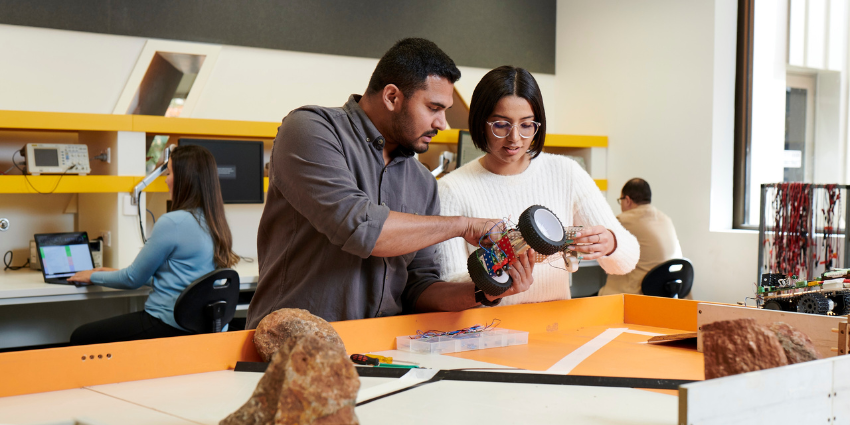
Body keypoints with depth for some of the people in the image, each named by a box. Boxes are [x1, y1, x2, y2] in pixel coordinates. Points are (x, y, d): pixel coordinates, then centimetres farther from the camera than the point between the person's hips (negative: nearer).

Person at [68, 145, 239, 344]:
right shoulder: (215, 224, 7)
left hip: (167, 326, -9)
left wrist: (93, 276, 11)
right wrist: (115, 274, 26)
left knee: (80, 337, 5)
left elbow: (133, 279, -8)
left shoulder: (173, 222, -19)